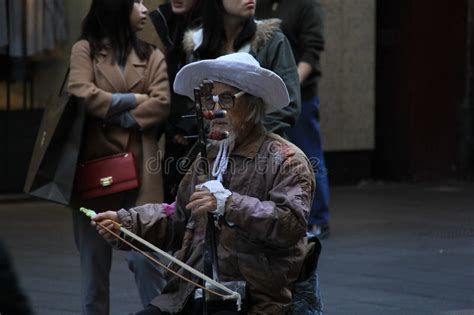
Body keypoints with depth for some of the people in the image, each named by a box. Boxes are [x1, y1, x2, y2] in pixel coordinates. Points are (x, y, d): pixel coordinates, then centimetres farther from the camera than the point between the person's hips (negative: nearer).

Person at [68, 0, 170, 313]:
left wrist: (116, 116, -10)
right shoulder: (85, 50, 4)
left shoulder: (152, 55, 10)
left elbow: (162, 105, -3)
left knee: (146, 255, -5)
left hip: (139, 168, 1)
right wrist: (134, 100, -6)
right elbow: (83, 95, -12)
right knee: (94, 258, 7)